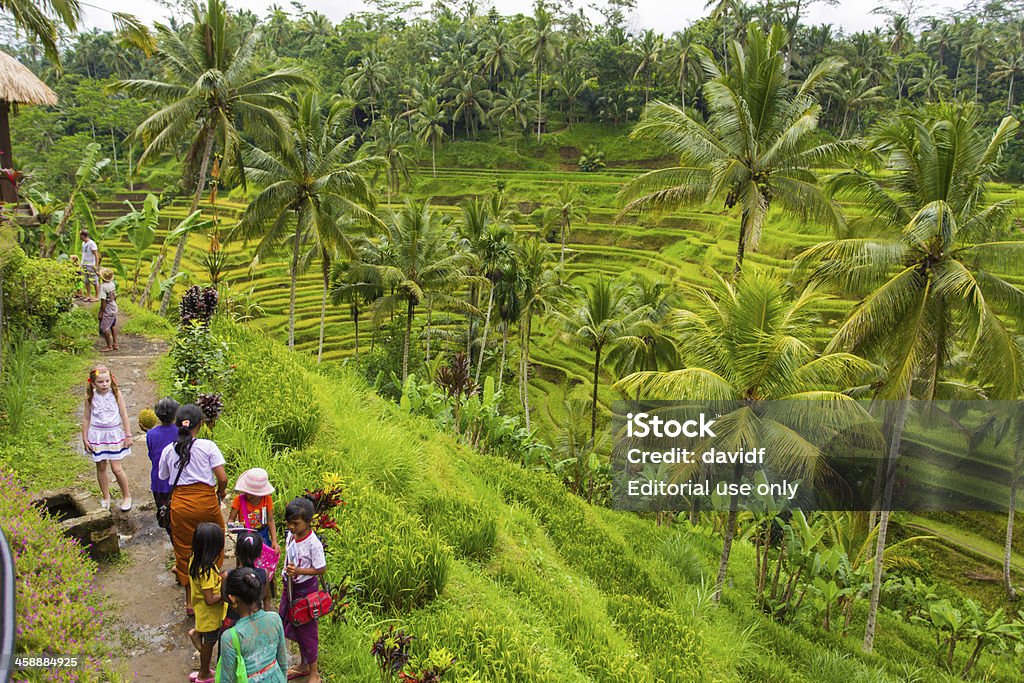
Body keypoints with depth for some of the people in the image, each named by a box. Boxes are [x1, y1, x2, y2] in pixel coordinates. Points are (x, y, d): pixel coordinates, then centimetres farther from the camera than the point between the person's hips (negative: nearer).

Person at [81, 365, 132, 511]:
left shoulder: (116, 394, -8)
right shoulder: (90, 397, -6)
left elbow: (124, 415, -2)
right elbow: (86, 418, 4)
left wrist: (128, 435, -1)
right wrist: (85, 438, 5)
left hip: (114, 434, -1)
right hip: (97, 435, 2)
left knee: (116, 468, -2)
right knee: (101, 468, 11)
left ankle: (126, 496, 17)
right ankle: (106, 497, 27)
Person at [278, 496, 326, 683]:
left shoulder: (313, 543, -26)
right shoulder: (290, 536, -5)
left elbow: (321, 569, -20)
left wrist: (298, 571, -28)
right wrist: (287, 573, 10)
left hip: (306, 588, -7)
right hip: (290, 587, 7)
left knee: (307, 628, 6)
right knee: (293, 626, 19)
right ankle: (303, 665, 39)